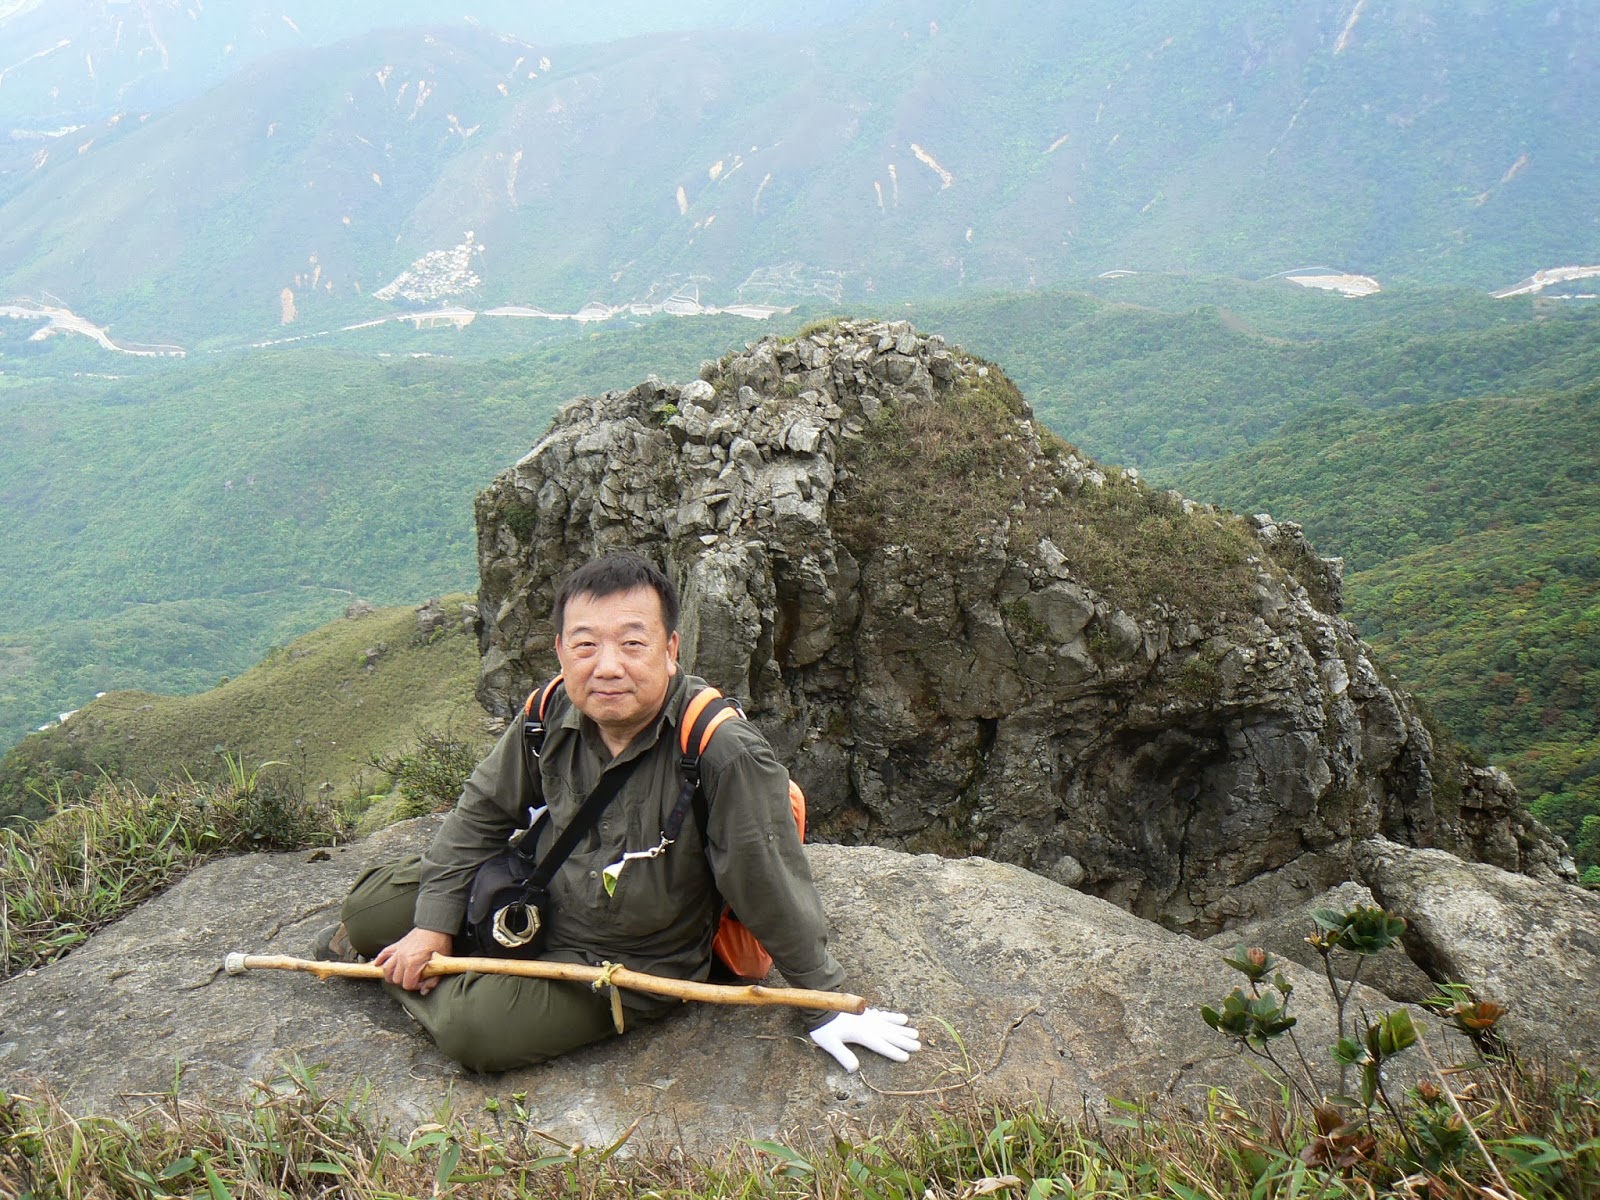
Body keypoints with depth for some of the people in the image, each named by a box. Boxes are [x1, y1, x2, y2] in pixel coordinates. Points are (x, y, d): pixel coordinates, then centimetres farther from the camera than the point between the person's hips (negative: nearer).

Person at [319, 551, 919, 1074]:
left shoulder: (726, 755, -34)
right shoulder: (553, 714, -17)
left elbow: (776, 896, -23)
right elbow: (484, 810, 2)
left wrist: (827, 1005, -12)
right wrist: (434, 927, -1)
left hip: (621, 966, -4)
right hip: (533, 898, 5)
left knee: (473, 1028, -23)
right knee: (371, 906, 1)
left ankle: (390, 972, 12)